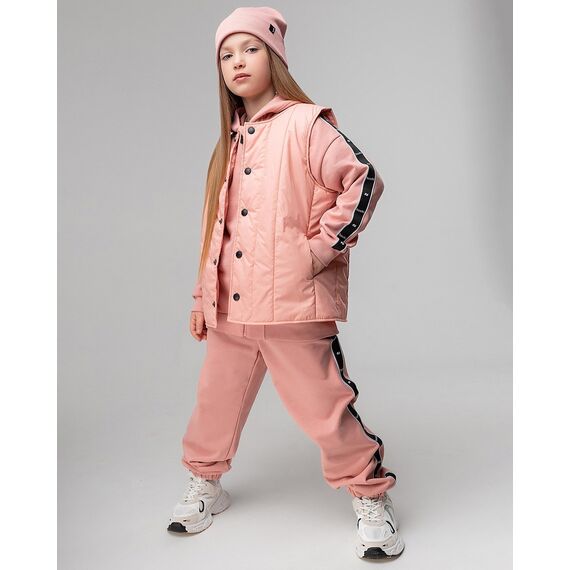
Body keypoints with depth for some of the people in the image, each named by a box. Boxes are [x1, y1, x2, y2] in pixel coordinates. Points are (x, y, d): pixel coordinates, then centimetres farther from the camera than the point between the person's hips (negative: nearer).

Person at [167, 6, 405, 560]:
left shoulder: (304, 124, -5)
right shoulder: (230, 142, 17)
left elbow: (363, 181, -14)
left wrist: (321, 249, -14)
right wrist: (203, 297, 19)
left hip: (292, 305, -7)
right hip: (230, 308, 7)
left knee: (324, 406, -1)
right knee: (216, 401, 18)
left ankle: (372, 500, 20)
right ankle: (204, 484, 41)